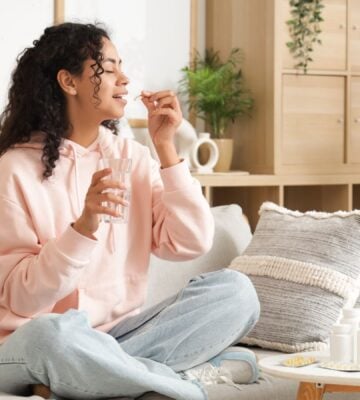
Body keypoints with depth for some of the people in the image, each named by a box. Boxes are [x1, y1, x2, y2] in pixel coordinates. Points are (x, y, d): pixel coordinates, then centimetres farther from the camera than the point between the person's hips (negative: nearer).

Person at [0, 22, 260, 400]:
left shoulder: (131, 156, 8)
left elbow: (191, 243, -3)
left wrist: (165, 146, -6)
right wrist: (84, 227, -28)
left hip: (119, 334, 5)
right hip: (35, 341, -5)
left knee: (234, 290, -13)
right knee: (51, 334, -40)